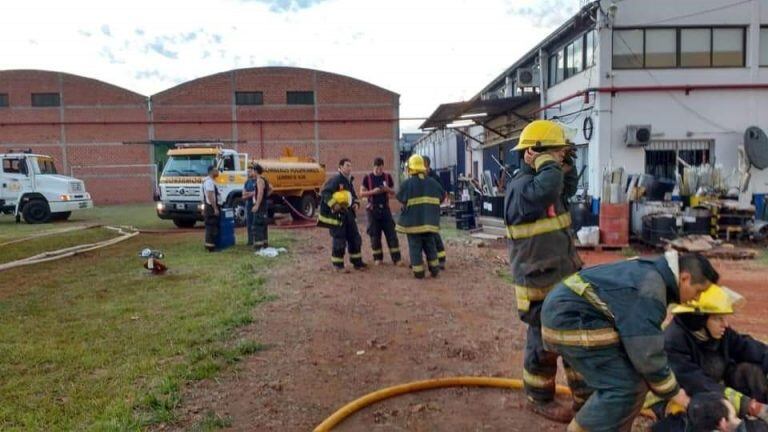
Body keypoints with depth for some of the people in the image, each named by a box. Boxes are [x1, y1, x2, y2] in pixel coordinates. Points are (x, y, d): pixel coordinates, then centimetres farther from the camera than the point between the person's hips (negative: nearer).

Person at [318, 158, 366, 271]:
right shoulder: (335, 180, -13)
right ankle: (338, 265, 8)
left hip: (348, 214, 9)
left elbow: (353, 196, 27)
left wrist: (356, 203, 8)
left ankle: (357, 262, 23)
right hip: (336, 214, -9)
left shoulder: (349, 181, 16)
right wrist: (333, 204, -29)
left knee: (355, 238, 11)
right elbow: (324, 193, -21)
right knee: (339, 240, -5)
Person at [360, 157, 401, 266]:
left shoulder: (388, 177, 4)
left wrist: (388, 189, -12)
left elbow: (393, 193, 10)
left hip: (385, 208, 1)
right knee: (375, 235, 3)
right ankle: (378, 258, 14)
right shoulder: (367, 178, -1)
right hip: (373, 209, -1)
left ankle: (396, 258, 0)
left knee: (391, 234, -3)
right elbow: (362, 193, -1)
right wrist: (373, 191, -17)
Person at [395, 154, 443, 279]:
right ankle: (434, 269, 16)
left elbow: (400, 198, -5)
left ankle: (418, 272, 2)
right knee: (430, 245, 15)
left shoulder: (407, 184, -11)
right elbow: (441, 197, 13)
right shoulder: (433, 183, 4)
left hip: (413, 221, -4)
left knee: (415, 246, 3)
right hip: (429, 221, 4)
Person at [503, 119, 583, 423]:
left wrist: (564, 166, 10)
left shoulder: (542, 181, 9)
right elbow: (550, 187, -43)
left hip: (565, 279, 10)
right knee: (544, 343, 6)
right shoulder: (522, 187, -22)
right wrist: (544, 160, -24)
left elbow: (568, 189, 29)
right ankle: (540, 399, 26)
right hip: (540, 285, -10)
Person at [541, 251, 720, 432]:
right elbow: (646, 352, -19)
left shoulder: (652, 273, 13)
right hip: (570, 318, -11)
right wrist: (674, 393, -2)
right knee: (624, 385, -8)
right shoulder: (649, 290, -20)